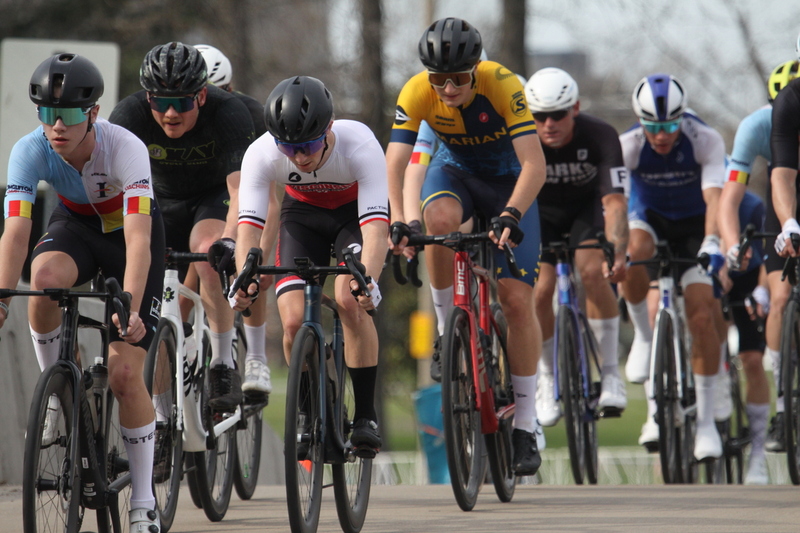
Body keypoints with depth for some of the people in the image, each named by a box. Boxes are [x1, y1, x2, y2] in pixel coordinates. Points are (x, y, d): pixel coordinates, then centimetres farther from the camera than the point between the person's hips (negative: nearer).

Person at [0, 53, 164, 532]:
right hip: (77, 226, 2)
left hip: (129, 231, -2)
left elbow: (138, 240, -42)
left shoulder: (125, 148, -35)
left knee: (125, 375, -12)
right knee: (46, 276, -36)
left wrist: (129, 310, -54)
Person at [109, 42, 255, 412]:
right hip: (162, 200, 2)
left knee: (209, 252, -34)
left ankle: (223, 367, -23)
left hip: (215, 195, -2)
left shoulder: (229, 113, -31)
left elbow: (242, 189, -40)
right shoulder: (130, 115, -27)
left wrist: (230, 239, -58)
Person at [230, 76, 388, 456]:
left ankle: (365, 417, -15)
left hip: (354, 211, -2)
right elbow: (248, 224, -34)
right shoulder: (261, 154, -31)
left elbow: (375, 225, -44)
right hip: (303, 214, 2)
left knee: (350, 300, -27)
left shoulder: (361, 146, -37)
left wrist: (367, 279, -61)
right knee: (294, 321, -15)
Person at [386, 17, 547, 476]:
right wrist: (397, 219, -50)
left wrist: (510, 215, -54)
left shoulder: (503, 85, -33)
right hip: (454, 171, 2)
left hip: (507, 179, -2)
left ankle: (526, 424, -2)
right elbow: (395, 161, -33)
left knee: (517, 298, -12)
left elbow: (534, 164, -39)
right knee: (441, 218, -36)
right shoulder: (417, 93, -27)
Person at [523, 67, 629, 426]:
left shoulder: (601, 137, -31)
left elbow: (615, 201, -38)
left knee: (593, 272, -28)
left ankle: (610, 373, -17)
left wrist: (617, 251, -53)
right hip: (541, 211, 1)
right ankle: (547, 376, 7)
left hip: (588, 207, -1)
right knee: (539, 291, -17)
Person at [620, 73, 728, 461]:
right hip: (650, 218, 1)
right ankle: (643, 337, -13)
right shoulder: (628, 146, -23)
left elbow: (714, 196, -35)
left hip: (693, 224, -1)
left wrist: (711, 243, -52)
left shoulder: (705, 141, -25)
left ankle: (706, 419, -5)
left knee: (702, 315, -16)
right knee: (634, 251, -37)